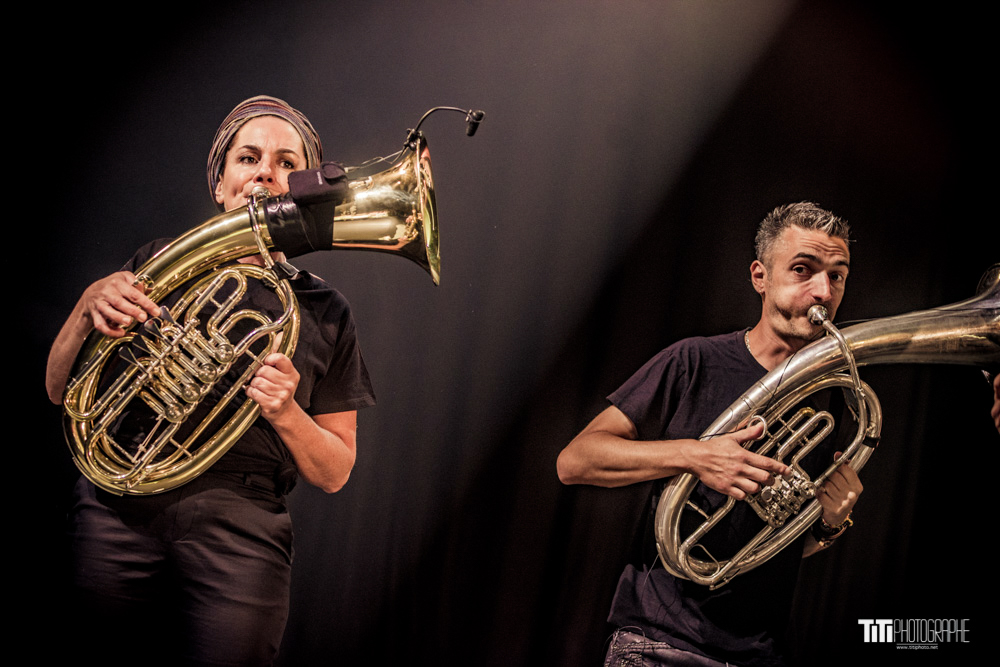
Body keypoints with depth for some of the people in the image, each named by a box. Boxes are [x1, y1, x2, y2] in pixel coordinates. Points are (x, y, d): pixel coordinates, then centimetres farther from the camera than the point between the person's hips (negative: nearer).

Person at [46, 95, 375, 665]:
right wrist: (88, 308, -8)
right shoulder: (160, 262, 12)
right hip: (117, 511, 1)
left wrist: (286, 415, -11)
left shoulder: (324, 311, 11)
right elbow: (60, 391, 11)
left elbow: (334, 473, 10)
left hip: (239, 533, 0)